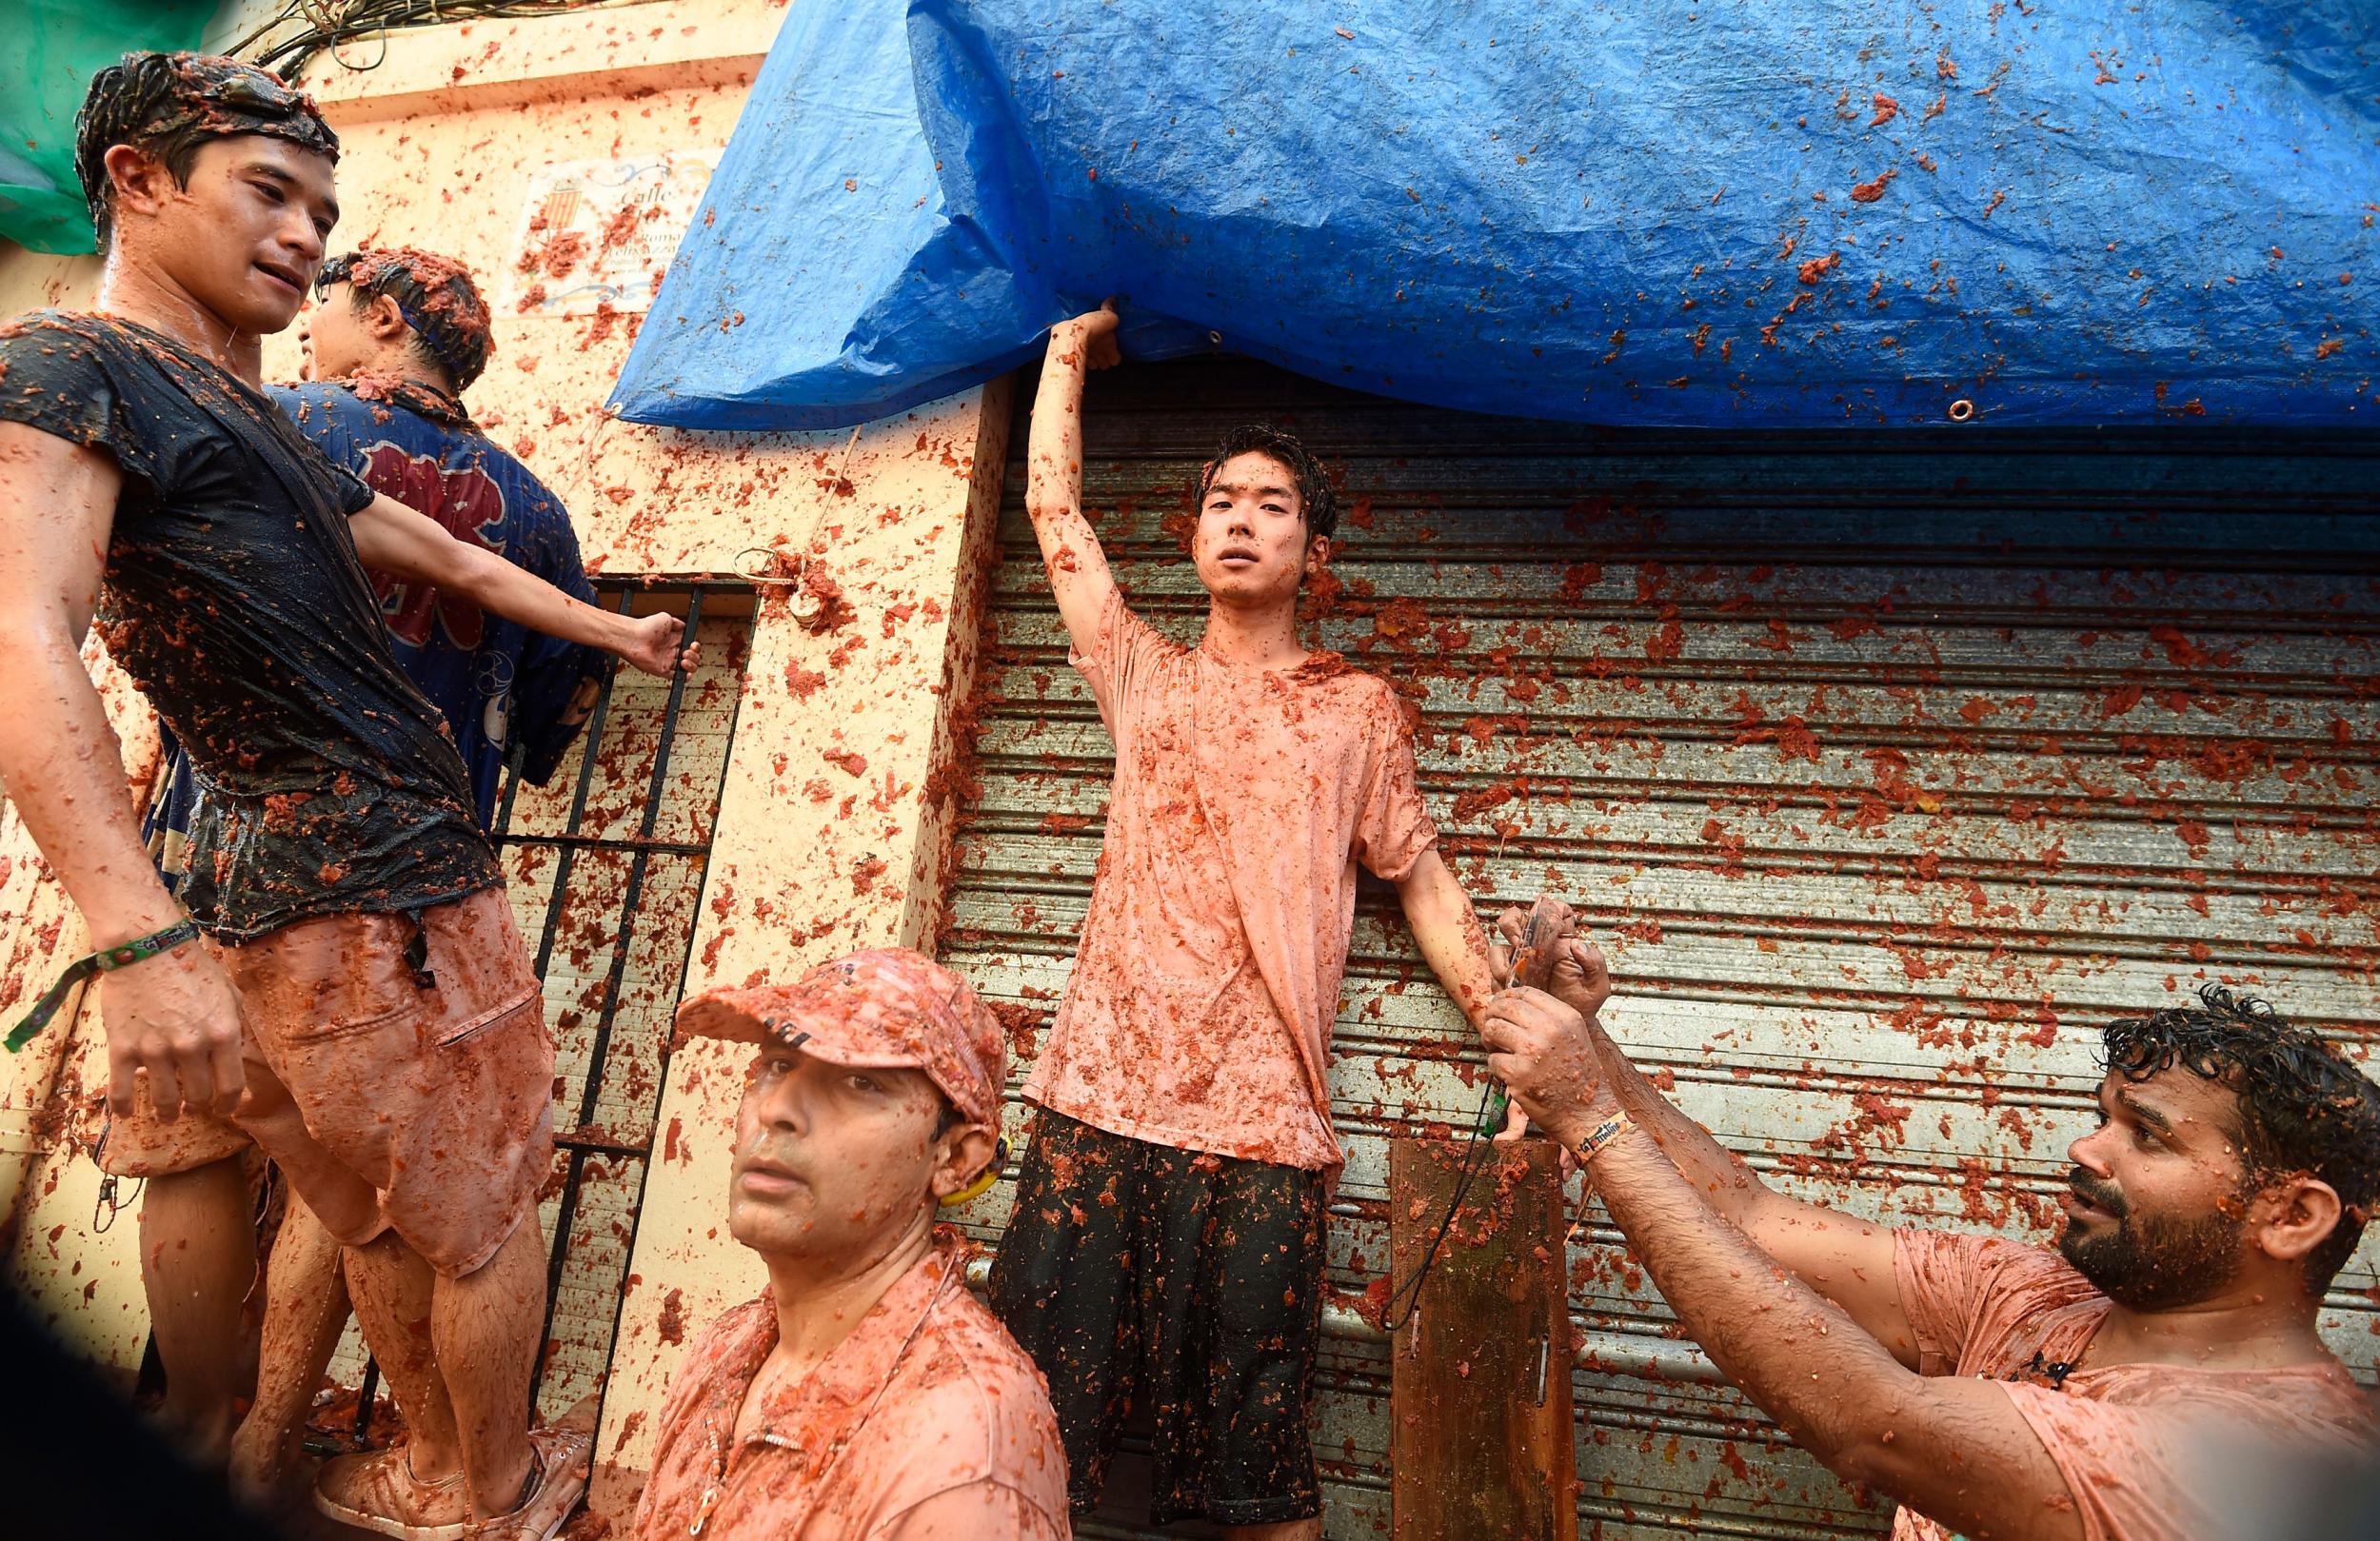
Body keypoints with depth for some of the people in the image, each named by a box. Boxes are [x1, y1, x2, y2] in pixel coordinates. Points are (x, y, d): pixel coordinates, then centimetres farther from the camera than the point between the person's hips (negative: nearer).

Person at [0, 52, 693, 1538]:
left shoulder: (271, 435, 22)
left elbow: (461, 562, 32)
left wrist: (619, 632, 41)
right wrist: (142, 941, -33)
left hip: (284, 882, 9)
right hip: (378, 887, -9)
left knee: (392, 1224, 21)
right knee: (483, 1219, 7)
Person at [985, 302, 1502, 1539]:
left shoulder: (1356, 709, 10)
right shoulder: (1143, 675, 14)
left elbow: (1422, 882, 9)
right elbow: (1054, 507, 18)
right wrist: (1072, 348, 27)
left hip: (1260, 1123, -1)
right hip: (1099, 1094, 2)